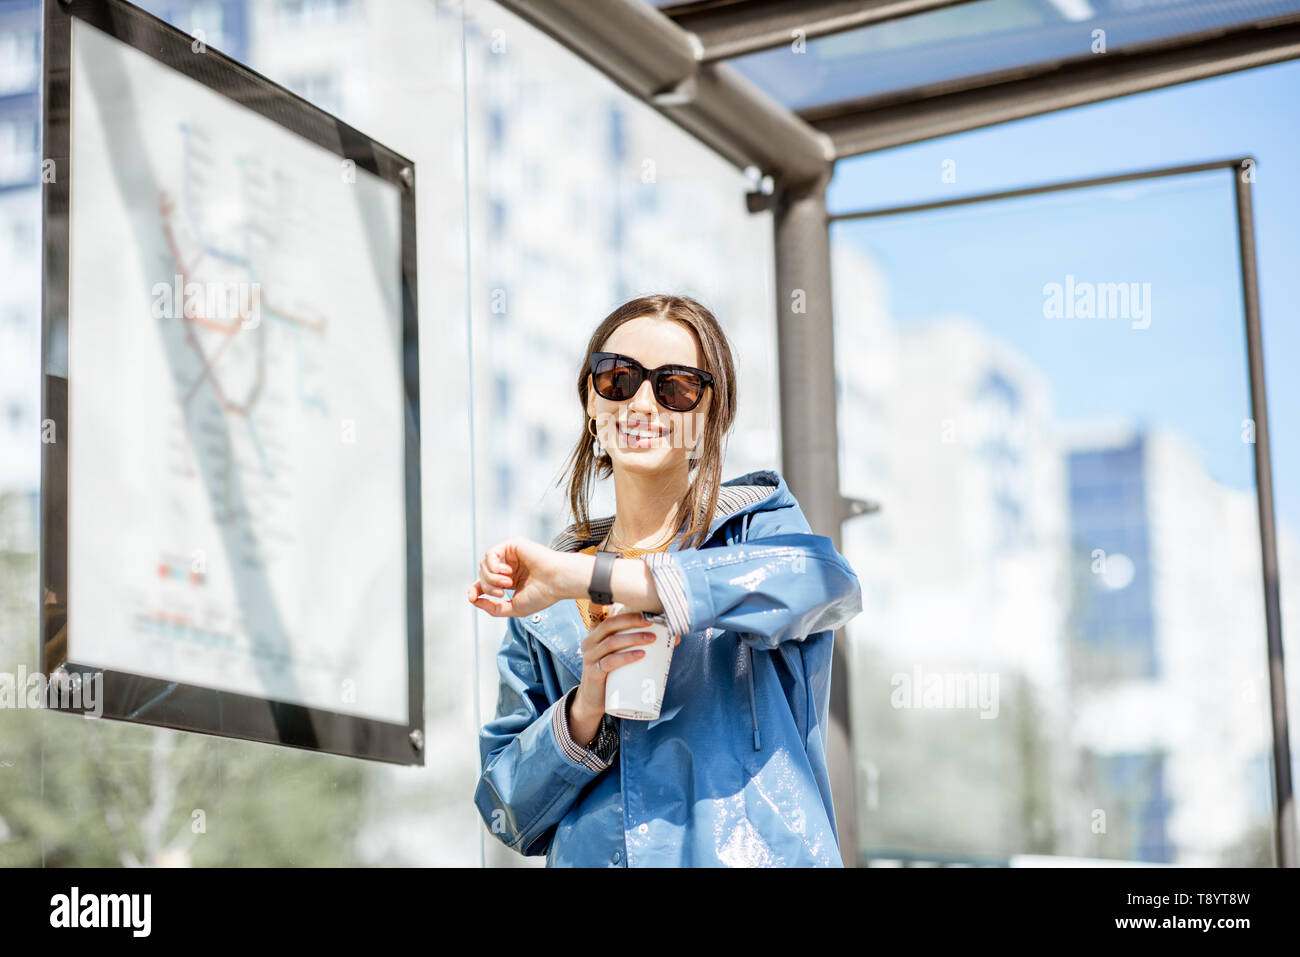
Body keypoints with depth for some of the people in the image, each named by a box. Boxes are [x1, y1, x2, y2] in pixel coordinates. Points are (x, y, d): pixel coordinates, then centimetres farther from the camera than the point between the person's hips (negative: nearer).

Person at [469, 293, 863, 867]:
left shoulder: (757, 525, 4)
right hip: (592, 859, 3)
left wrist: (578, 578, -20)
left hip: (752, 854, -3)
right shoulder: (546, 610, 11)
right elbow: (510, 815, 10)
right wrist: (585, 710, -9)